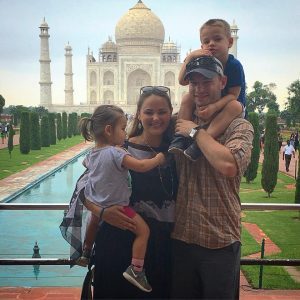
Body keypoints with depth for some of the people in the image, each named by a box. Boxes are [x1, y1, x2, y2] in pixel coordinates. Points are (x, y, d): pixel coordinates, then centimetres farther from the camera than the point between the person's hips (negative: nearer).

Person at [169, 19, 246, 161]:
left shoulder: (234, 65, -19)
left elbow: (233, 95, -24)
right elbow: (182, 81, -13)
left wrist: (214, 107, -41)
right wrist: (190, 57, -23)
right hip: (207, 104, 5)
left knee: (235, 106, -38)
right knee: (187, 98, -13)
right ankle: (182, 136, -25)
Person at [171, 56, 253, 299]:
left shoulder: (239, 126, -6)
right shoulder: (181, 122, 7)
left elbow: (229, 165, -26)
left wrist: (196, 132, -17)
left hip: (221, 240, -4)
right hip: (181, 236, 4)